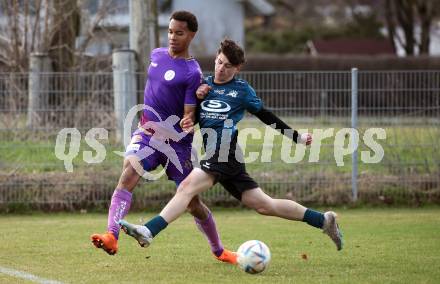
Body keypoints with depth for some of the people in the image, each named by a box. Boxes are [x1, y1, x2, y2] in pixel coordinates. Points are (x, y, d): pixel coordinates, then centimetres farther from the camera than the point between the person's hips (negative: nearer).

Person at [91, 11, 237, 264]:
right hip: (147, 132, 4)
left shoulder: (193, 73, -13)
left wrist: (188, 123, -37)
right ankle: (111, 237, -38)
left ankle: (219, 250, 28)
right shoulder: (157, 55, 6)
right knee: (128, 176, -25)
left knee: (192, 201, 5)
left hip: (177, 141, -4)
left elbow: (189, 113, -17)